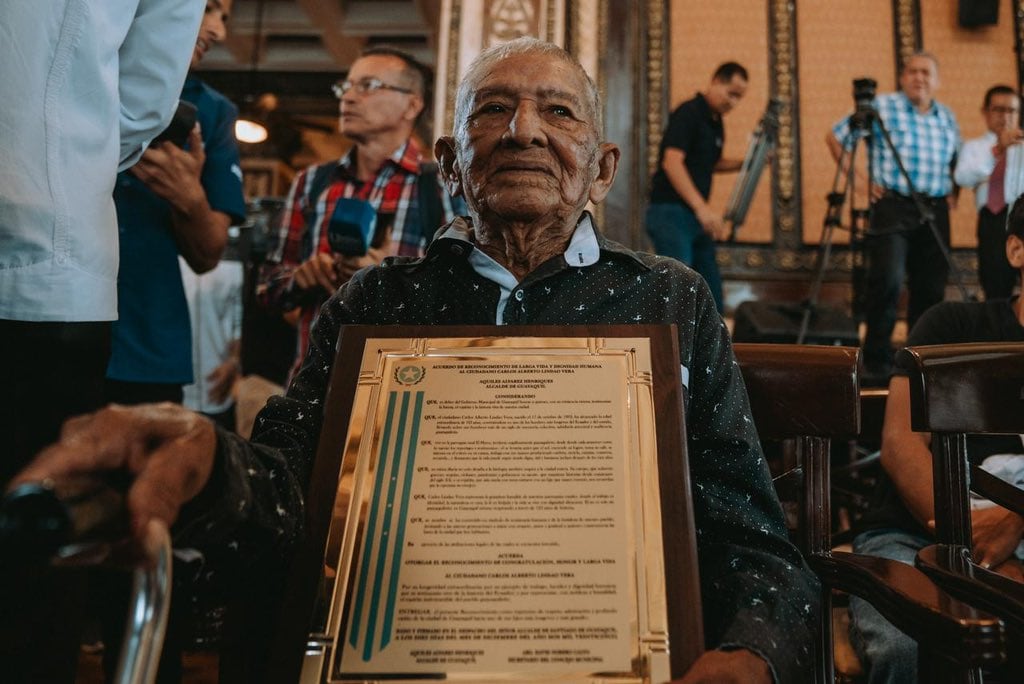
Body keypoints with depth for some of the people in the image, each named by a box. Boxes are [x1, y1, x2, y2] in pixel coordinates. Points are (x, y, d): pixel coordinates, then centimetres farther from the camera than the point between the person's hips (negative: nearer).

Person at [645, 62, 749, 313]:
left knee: (712, 299, 10)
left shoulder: (716, 121, 15)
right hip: (671, 213, -9)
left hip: (696, 216, 9)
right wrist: (702, 207, -33)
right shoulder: (688, 113, -12)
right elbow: (672, 162, -24)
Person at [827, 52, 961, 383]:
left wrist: (952, 191, 12)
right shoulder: (881, 106, -1)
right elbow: (835, 137, 1)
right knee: (887, 279, -16)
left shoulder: (947, 117, 16)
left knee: (931, 288, 6)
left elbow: (957, 160, 29)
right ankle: (877, 361, -5)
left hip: (935, 211, 6)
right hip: (892, 206, -5)